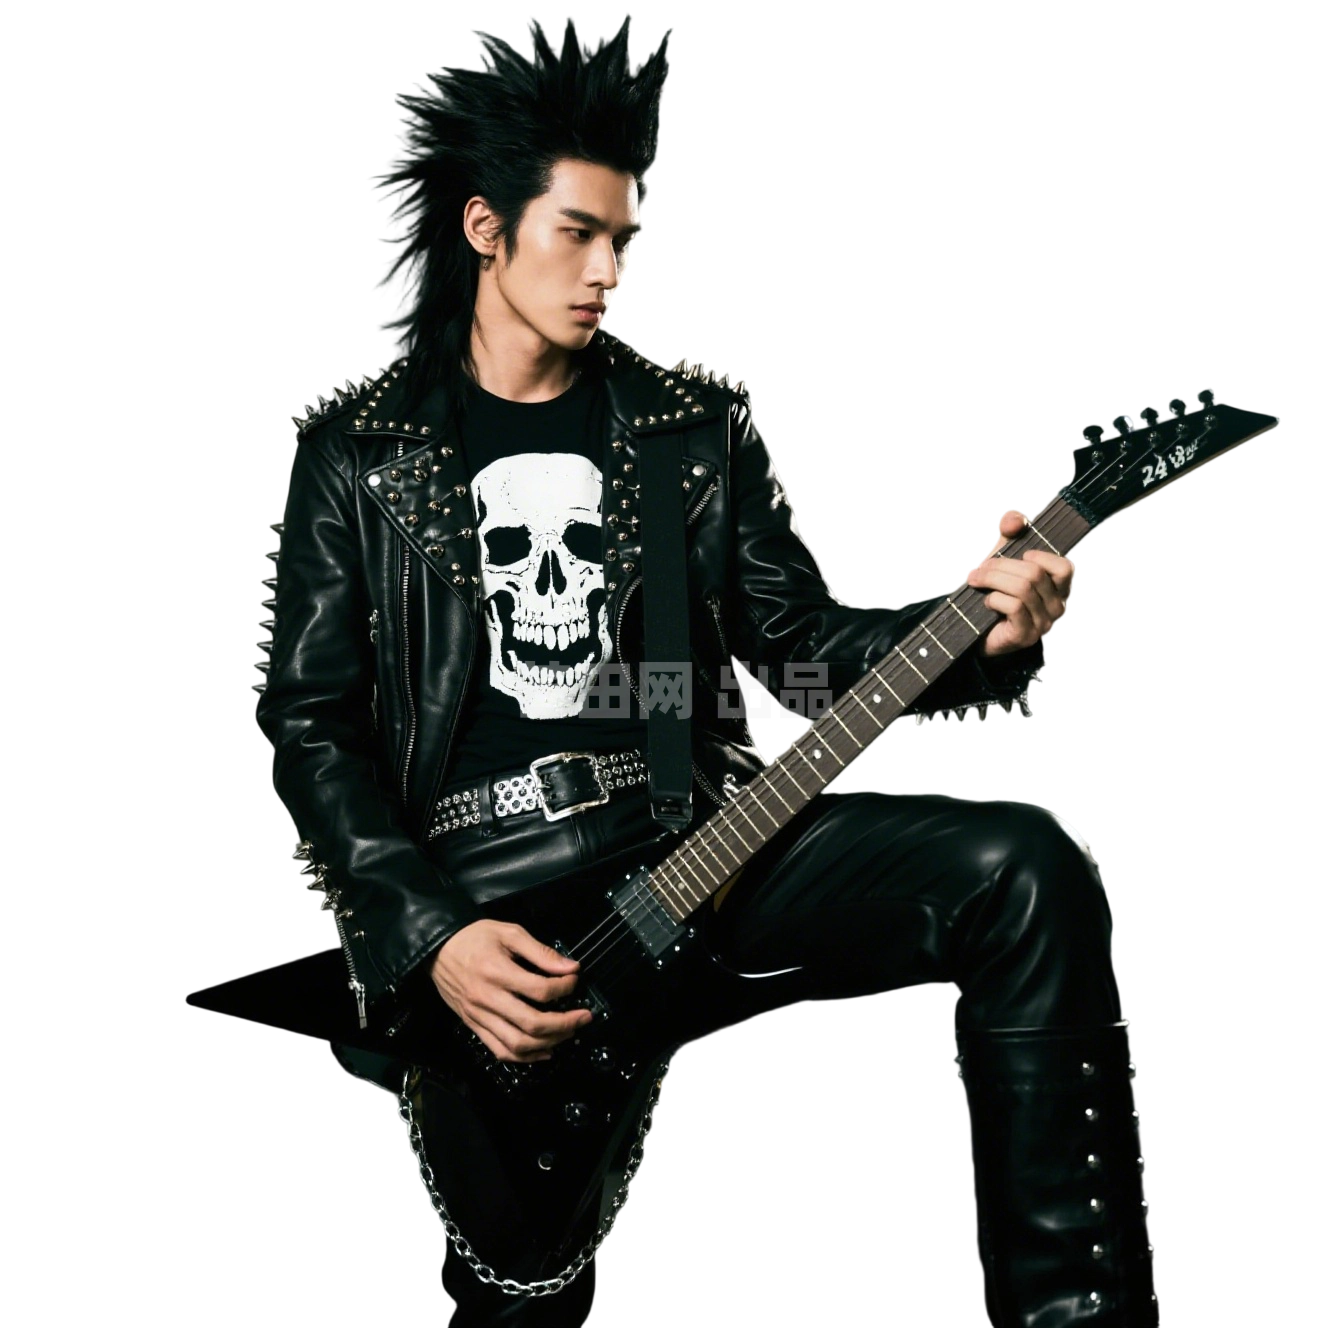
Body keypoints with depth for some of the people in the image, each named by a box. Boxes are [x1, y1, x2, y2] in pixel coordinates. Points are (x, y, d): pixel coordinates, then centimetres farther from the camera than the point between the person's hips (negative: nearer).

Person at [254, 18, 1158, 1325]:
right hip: (481, 891, -2)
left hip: (700, 834, 3)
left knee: (1028, 870, -21)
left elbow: (809, 633, 10)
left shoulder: (698, 423, 13)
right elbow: (308, 722, 2)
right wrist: (427, 937, -12)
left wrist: (975, 632, -12)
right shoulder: (358, 452, 7)